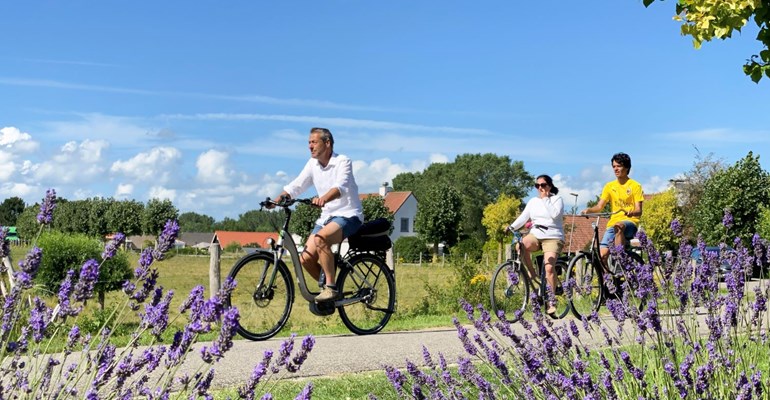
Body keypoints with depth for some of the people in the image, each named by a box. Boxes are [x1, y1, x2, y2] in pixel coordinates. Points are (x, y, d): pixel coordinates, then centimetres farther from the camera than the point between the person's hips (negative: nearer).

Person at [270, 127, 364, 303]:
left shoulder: (342, 162, -12)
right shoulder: (313, 164, 7)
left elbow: (340, 187, -30)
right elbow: (296, 185, 0)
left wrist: (324, 199, -50)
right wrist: (279, 198, -20)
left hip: (348, 215, -6)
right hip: (327, 216, 7)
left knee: (320, 237, -35)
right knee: (306, 259, -10)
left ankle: (331, 287, -26)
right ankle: (329, 289, 13)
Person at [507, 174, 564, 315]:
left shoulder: (556, 199, 3)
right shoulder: (533, 201, 16)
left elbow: (555, 214, -16)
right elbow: (523, 217, 4)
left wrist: (545, 199, -10)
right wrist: (512, 227, -12)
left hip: (552, 238, -4)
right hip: (535, 235, 4)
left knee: (549, 268, -22)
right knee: (521, 245, -33)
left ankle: (551, 302, -13)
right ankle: (532, 273, -12)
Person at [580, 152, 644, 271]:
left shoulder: (635, 186, 2)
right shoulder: (609, 186, 14)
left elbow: (639, 211, -6)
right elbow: (600, 206, 6)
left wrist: (630, 212, -30)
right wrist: (588, 210, -16)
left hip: (630, 222, -4)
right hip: (613, 222, 4)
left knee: (618, 227, -40)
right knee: (602, 255, -14)